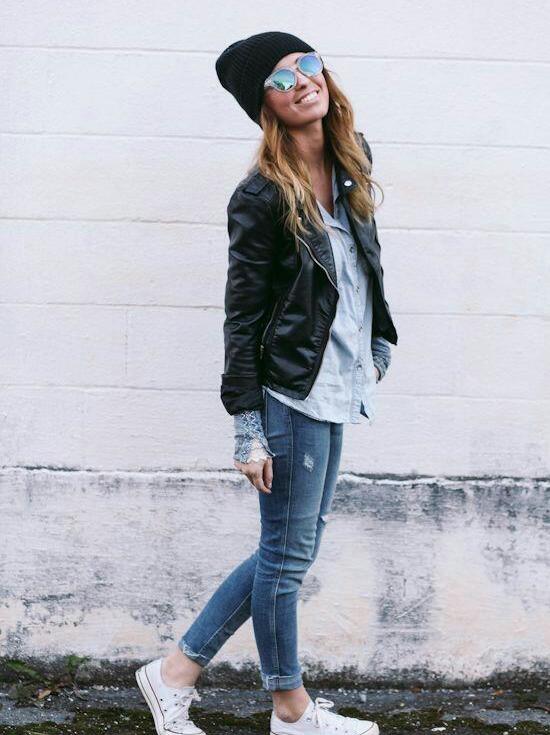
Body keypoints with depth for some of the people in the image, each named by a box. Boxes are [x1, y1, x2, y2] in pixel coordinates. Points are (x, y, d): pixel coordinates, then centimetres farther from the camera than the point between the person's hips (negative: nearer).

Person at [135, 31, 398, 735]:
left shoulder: (351, 161, 8)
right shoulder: (261, 196, -13)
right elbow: (242, 317, -12)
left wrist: (374, 345, 23)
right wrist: (248, 429, -14)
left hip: (334, 391, 8)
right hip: (291, 394, -8)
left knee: (293, 549, 14)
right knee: (289, 554, 5)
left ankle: (176, 671, 24)